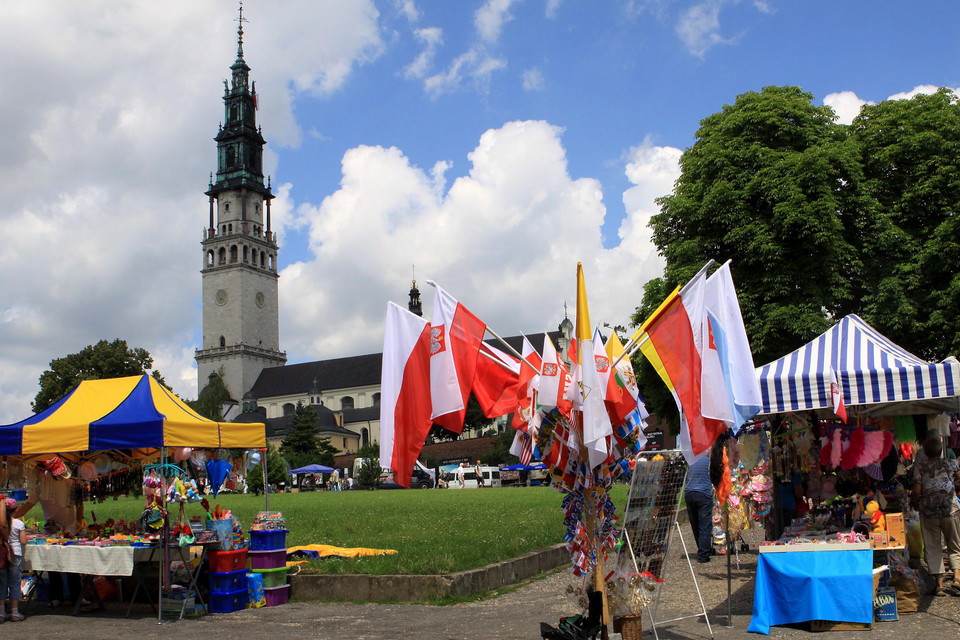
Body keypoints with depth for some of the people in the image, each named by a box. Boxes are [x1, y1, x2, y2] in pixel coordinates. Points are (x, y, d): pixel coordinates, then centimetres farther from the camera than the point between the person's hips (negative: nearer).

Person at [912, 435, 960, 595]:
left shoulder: (921, 467, -1)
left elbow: (916, 491, -6)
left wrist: (917, 501, 13)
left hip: (928, 511, -1)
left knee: (933, 547, 6)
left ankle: (940, 584, 1)